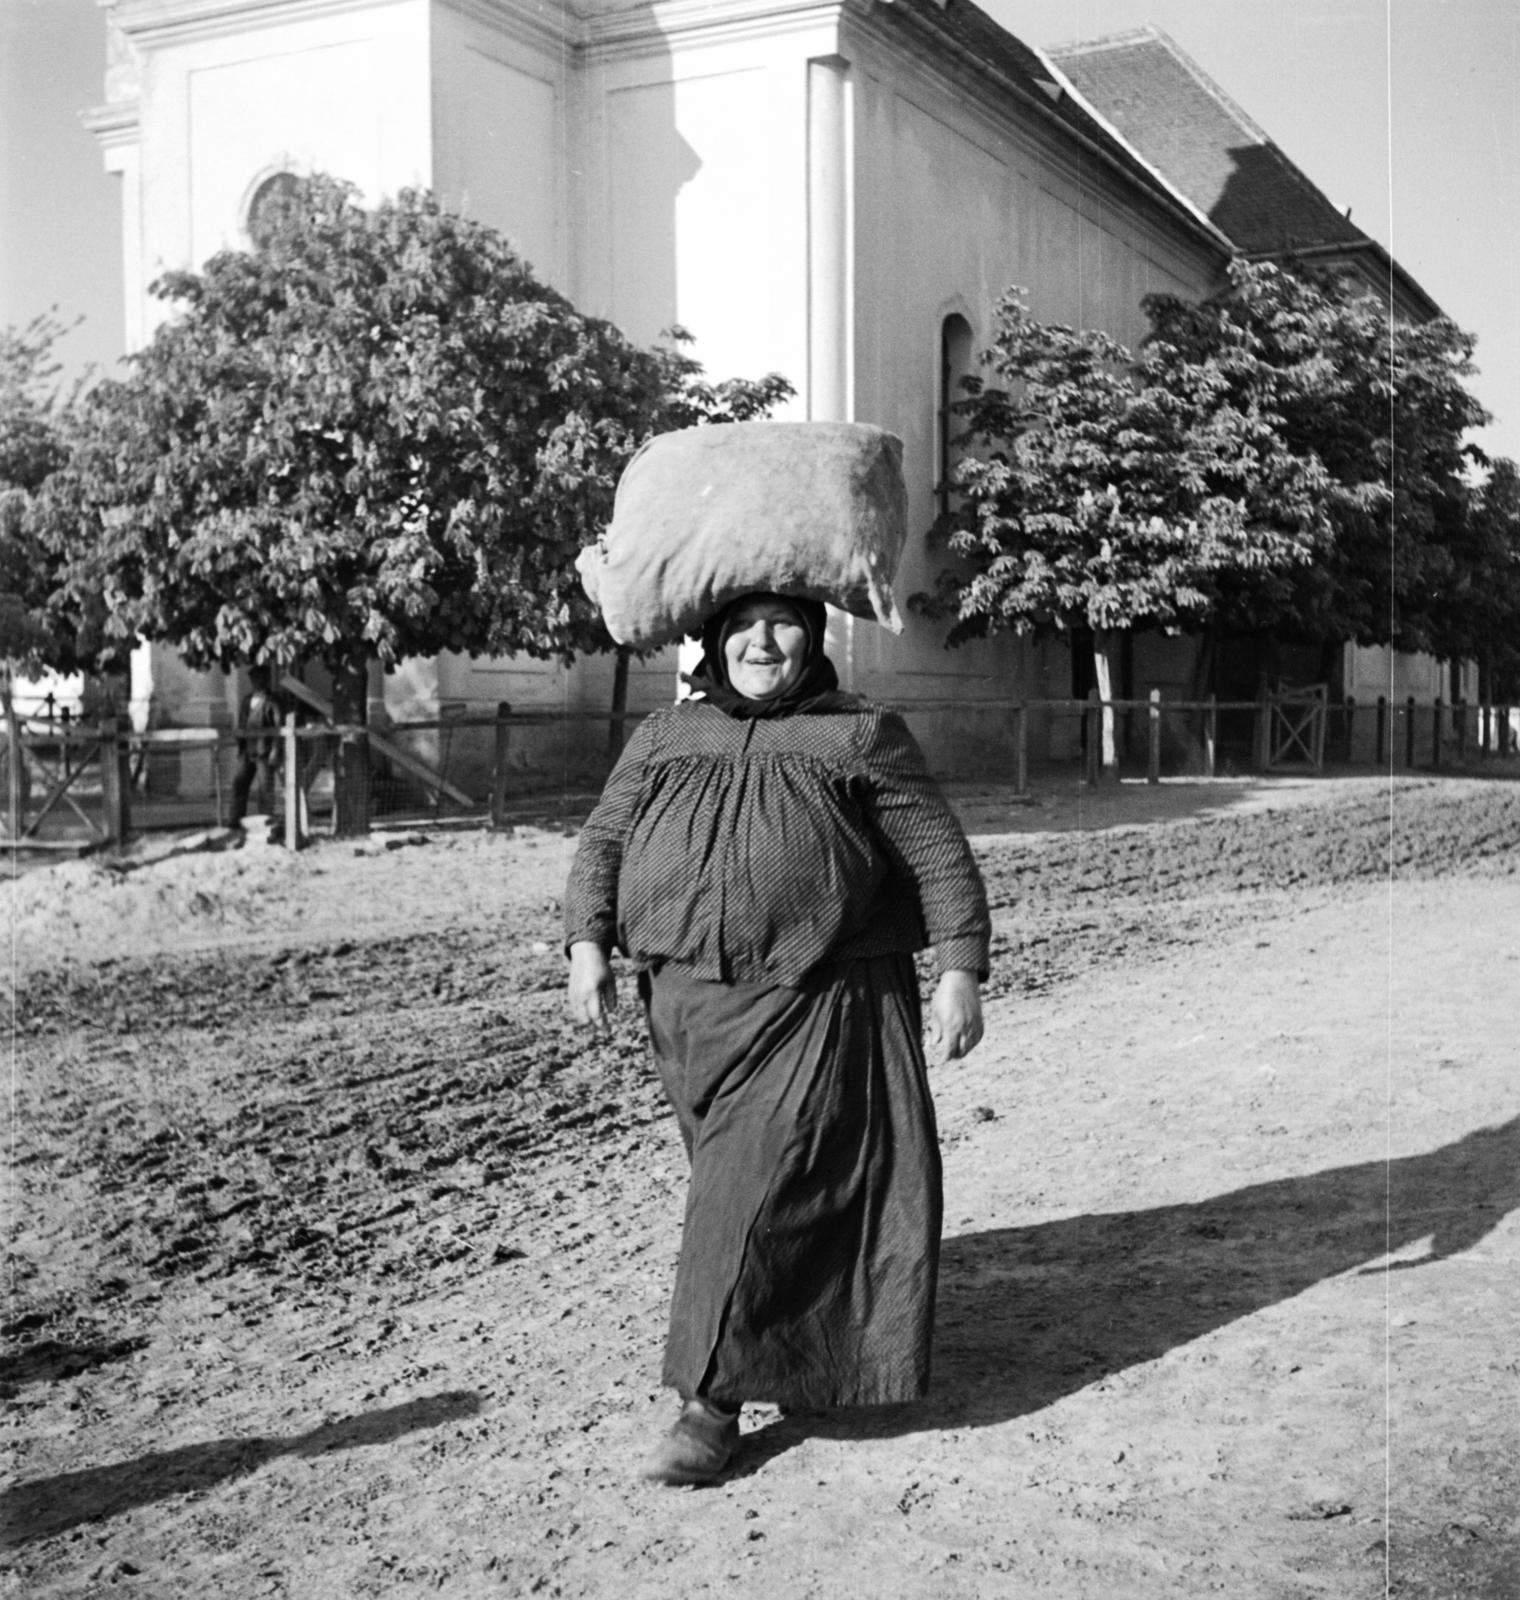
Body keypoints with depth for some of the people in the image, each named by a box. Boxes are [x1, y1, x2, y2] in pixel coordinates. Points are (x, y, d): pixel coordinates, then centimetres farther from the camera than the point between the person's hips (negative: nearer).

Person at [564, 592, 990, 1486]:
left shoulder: (864, 737, 5)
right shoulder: (664, 739, 16)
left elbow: (940, 858, 3)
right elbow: (603, 844, 14)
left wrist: (961, 973, -5)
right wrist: (588, 945, 0)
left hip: (816, 1008, -4)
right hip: (690, 1001, 4)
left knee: (767, 1187, -8)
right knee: (738, 1177, 10)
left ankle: (715, 1397, -2)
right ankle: (789, 1353, 29)